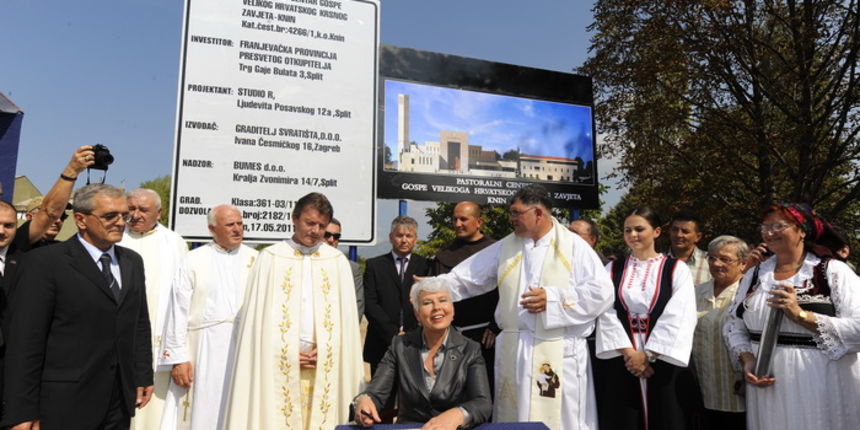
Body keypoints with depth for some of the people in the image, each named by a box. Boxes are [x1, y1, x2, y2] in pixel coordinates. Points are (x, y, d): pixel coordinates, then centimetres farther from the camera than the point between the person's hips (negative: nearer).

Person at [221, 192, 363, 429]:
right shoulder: (270, 257, 2)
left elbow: (346, 314, 6)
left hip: (325, 364, 2)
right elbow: (257, 314, 1)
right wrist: (286, 352, -7)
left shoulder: (337, 260, 6)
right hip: (279, 363, -1)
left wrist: (325, 350, -5)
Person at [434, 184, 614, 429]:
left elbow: (602, 293, -9)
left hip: (558, 354, -3)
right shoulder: (506, 246, 9)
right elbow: (467, 278, 13)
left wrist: (553, 299, -14)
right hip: (513, 352, 4)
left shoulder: (574, 247, -3)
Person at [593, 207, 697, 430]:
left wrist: (647, 354, -13)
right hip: (620, 363, 2)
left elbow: (677, 318, -8)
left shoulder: (677, 269, 2)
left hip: (662, 363, -1)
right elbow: (606, 314, -2)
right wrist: (629, 352, -12)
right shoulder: (612, 269, 7)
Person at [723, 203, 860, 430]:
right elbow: (734, 326, 8)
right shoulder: (754, 275, 8)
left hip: (822, 386, -3)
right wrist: (746, 359, -7)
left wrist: (801, 315, -20)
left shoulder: (833, 271, -4)